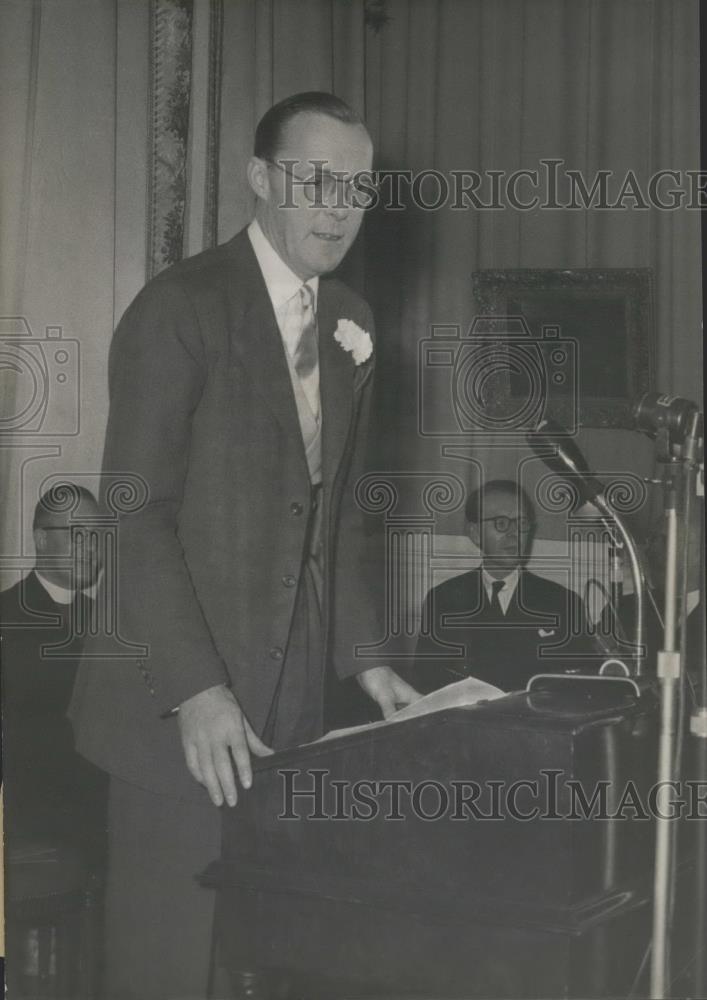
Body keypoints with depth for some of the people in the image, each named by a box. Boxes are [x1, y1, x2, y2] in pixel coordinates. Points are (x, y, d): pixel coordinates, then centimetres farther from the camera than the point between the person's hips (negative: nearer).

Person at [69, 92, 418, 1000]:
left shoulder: (348, 321, 12)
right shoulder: (181, 307, -10)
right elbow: (135, 514, -15)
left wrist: (361, 656, 10)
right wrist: (194, 689, -21)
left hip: (288, 700, 6)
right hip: (179, 703, -6)